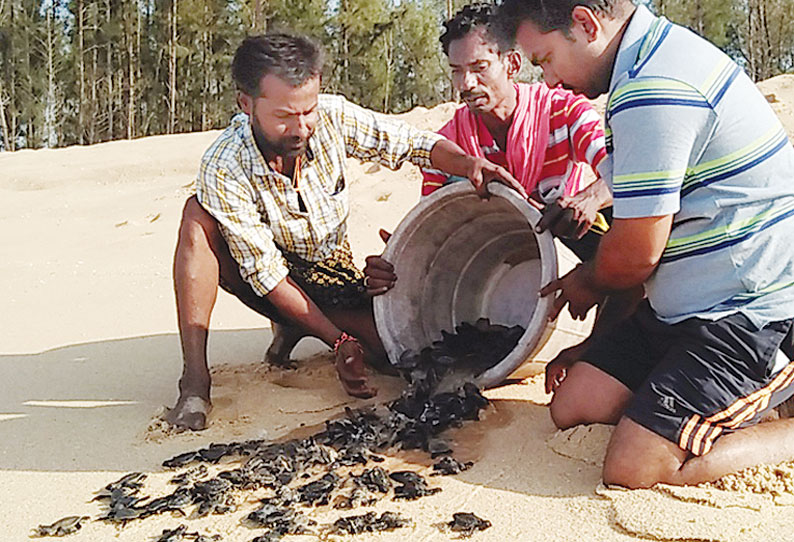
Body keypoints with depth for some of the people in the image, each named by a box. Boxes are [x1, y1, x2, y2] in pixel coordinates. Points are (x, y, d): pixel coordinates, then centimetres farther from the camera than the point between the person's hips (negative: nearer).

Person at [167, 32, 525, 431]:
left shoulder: (332, 117, -22)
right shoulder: (223, 169, -29)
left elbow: (411, 143, -15)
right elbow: (267, 272, -28)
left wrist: (468, 164, -37)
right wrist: (338, 340, -33)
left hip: (330, 272, 3)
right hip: (265, 280, -2)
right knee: (198, 216, -31)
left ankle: (297, 326, 7)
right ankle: (195, 380, -29)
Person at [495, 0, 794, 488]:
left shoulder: (651, 92, -24)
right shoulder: (662, 48, 11)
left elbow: (635, 255, -19)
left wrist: (588, 283, 3)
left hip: (751, 313, -10)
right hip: (688, 302, 10)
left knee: (632, 468, -18)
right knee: (573, 406, 4)